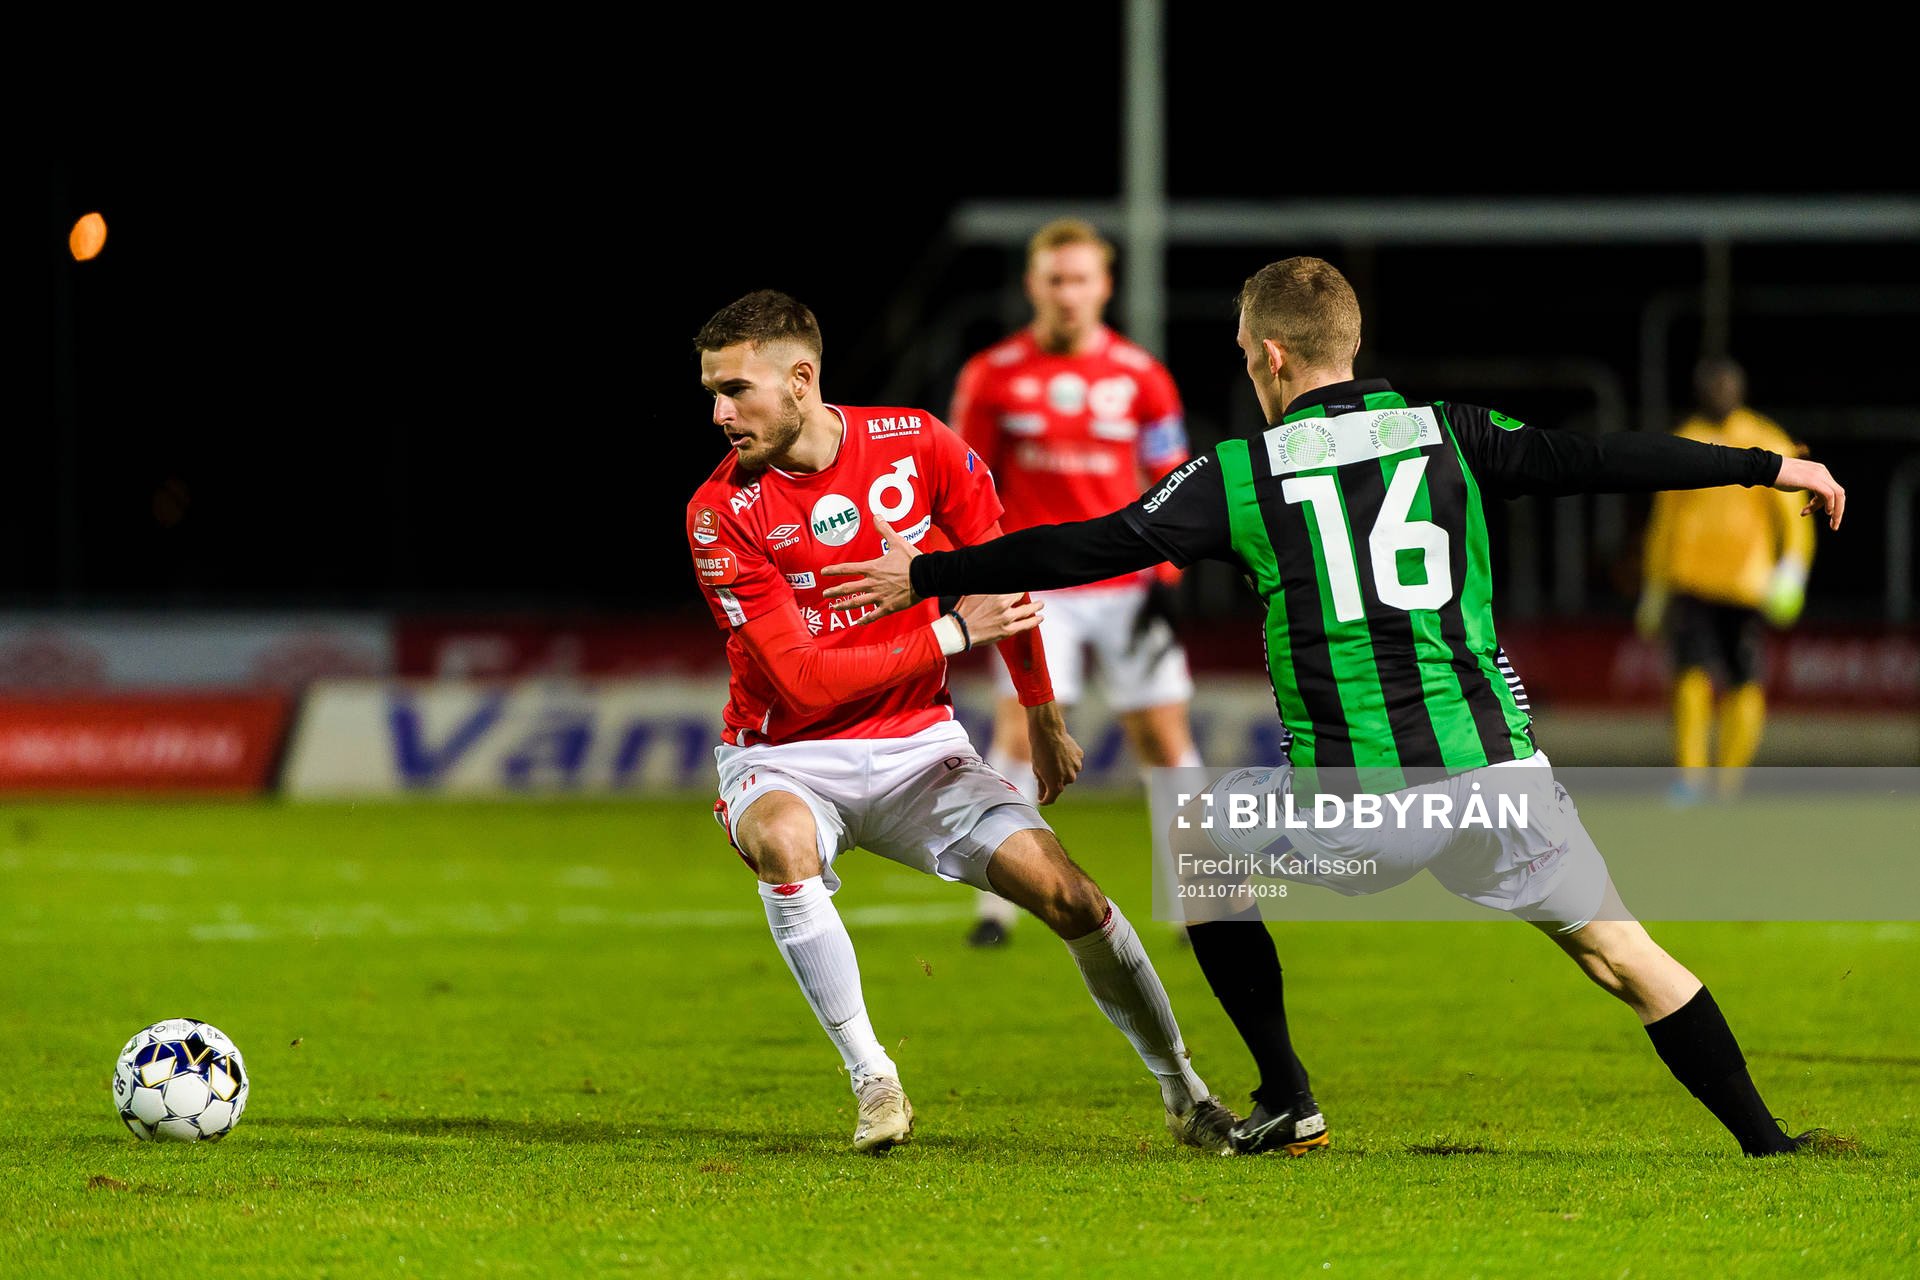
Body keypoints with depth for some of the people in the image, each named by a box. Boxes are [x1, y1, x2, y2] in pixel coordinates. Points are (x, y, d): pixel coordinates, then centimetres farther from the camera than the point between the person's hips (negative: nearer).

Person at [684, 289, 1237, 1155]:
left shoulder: (916, 446, -8)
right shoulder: (722, 513, -17)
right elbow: (804, 678, -21)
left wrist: (1044, 720, 17)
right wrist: (953, 633, -19)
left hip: (916, 743, 3)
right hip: (786, 757, -2)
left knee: (1067, 893, -11)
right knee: (783, 843, -37)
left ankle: (1184, 1092, 10)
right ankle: (873, 1082, -23)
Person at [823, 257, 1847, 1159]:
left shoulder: (1241, 475, 4)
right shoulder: (1445, 435, 9)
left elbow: (1091, 548, 4)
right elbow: (1590, 461, 8)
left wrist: (927, 579, 13)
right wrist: (1766, 468, 18)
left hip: (1349, 804, -1)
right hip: (1492, 770, 2)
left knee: (1197, 836, 24)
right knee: (1618, 951, 9)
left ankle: (1287, 1100, 21)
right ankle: (1762, 1138, 0)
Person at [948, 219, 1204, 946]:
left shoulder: (1141, 378, 2)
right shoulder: (992, 376, 0)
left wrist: (1165, 583, -2)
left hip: (1127, 590, 1)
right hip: (1038, 590, -1)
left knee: (1165, 741, 2)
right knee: (1020, 732, -13)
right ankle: (998, 901, -6)